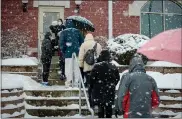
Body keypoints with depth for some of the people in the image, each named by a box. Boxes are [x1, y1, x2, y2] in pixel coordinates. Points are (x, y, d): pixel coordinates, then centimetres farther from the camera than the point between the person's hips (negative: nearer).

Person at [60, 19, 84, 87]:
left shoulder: (64, 32, -3)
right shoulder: (77, 31, 7)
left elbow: (61, 43, -8)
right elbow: (82, 41, 9)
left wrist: (63, 51, 3)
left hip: (68, 53, -3)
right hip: (77, 52, 3)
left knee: (68, 68, 2)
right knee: (76, 67, 9)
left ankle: (68, 82, 2)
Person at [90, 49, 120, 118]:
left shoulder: (97, 66, -12)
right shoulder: (113, 67, -1)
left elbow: (92, 78, -9)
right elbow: (117, 78, 7)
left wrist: (91, 88, 5)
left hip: (99, 90, -3)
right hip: (110, 91, 3)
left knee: (100, 107, 4)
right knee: (108, 107, 13)